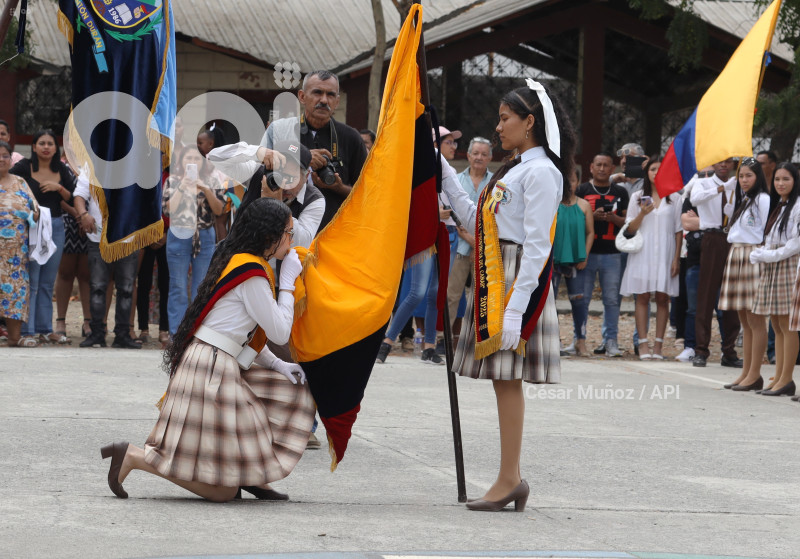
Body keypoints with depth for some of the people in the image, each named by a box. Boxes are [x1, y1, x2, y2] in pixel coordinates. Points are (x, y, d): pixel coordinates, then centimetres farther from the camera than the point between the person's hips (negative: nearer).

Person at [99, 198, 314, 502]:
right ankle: (133, 456, -7)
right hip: (212, 370, -10)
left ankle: (252, 475, 13)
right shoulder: (253, 276, -15)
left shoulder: (236, 261, 15)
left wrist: (276, 365, 12)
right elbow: (279, 333, -10)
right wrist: (288, 281, -2)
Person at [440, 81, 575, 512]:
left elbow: (537, 246, -18)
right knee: (502, 378, 8)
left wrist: (515, 308, -22)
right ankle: (510, 479, 11)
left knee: (507, 377, -8)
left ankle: (509, 479, -6)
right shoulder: (515, 169, 18)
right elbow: (474, 218, 23)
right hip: (496, 280, 10)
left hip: (520, 279, -10)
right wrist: (444, 173, 22)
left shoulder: (541, 171, -12)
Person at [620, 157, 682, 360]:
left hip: (665, 252, -1)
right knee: (642, 296, -3)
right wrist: (642, 214, -9)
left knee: (662, 297, -2)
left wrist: (676, 258, -1)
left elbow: (679, 230, 6)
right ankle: (643, 344, -3)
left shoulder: (674, 198, 7)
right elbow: (630, 229, 9)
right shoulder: (637, 197, 10)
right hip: (642, 252, 1)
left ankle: (658, 344, 0)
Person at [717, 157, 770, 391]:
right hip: (736, 256, 9)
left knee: (755, 319, -7)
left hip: (753, 257, -9)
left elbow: (767, 232, -10)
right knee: (744, 320, 9)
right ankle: (746, 373, 12)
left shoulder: (762, 199, -7)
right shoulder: (742, 200, 20)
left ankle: (754, 375, -6)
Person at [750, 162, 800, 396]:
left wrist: (770, 255, -12)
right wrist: (759, 254, 1)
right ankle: (778, 377, 9)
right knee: (777, 326, 7)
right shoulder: (778, 206, 18)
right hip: (771, 269, 9)